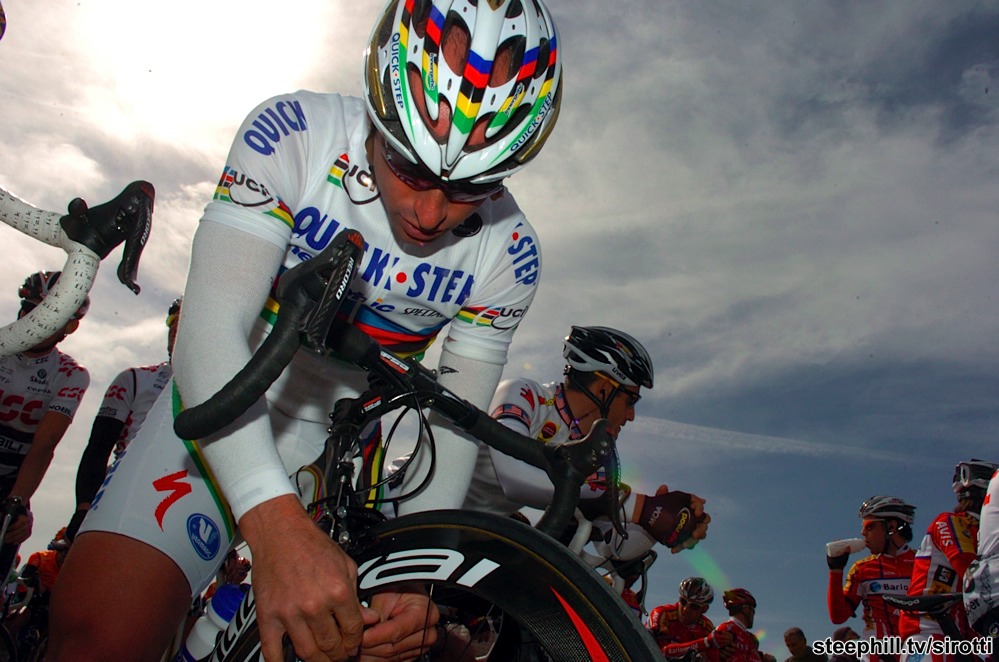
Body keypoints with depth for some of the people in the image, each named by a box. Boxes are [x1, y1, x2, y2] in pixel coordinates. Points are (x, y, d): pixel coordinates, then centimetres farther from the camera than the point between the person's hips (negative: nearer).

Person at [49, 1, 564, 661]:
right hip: (228, 411, -2)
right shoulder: (292, 132, -20)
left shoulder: (508, 253, -13)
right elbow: (208, 332, -29)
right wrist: (278, 523, -43)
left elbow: (454, 426, -9)